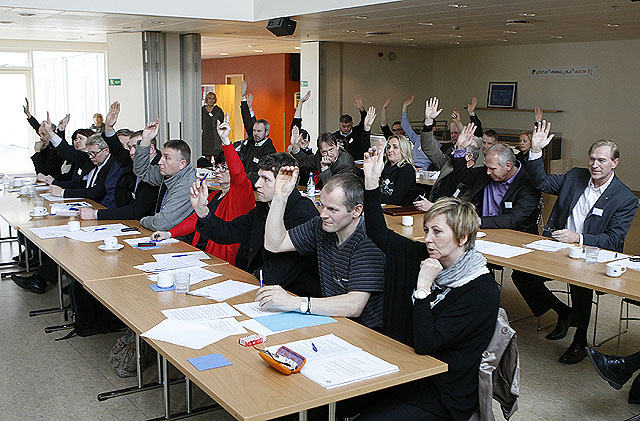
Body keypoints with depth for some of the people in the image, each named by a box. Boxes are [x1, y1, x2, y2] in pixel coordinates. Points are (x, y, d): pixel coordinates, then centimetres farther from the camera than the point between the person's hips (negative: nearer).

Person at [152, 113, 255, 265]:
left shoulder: (241, 192, -5)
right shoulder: (214, 195, 23)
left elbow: (238, 173, -27)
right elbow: (196, 218, 18)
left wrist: (225, 140, -35)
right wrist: (170, 233, 4)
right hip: (200, 255, 8)